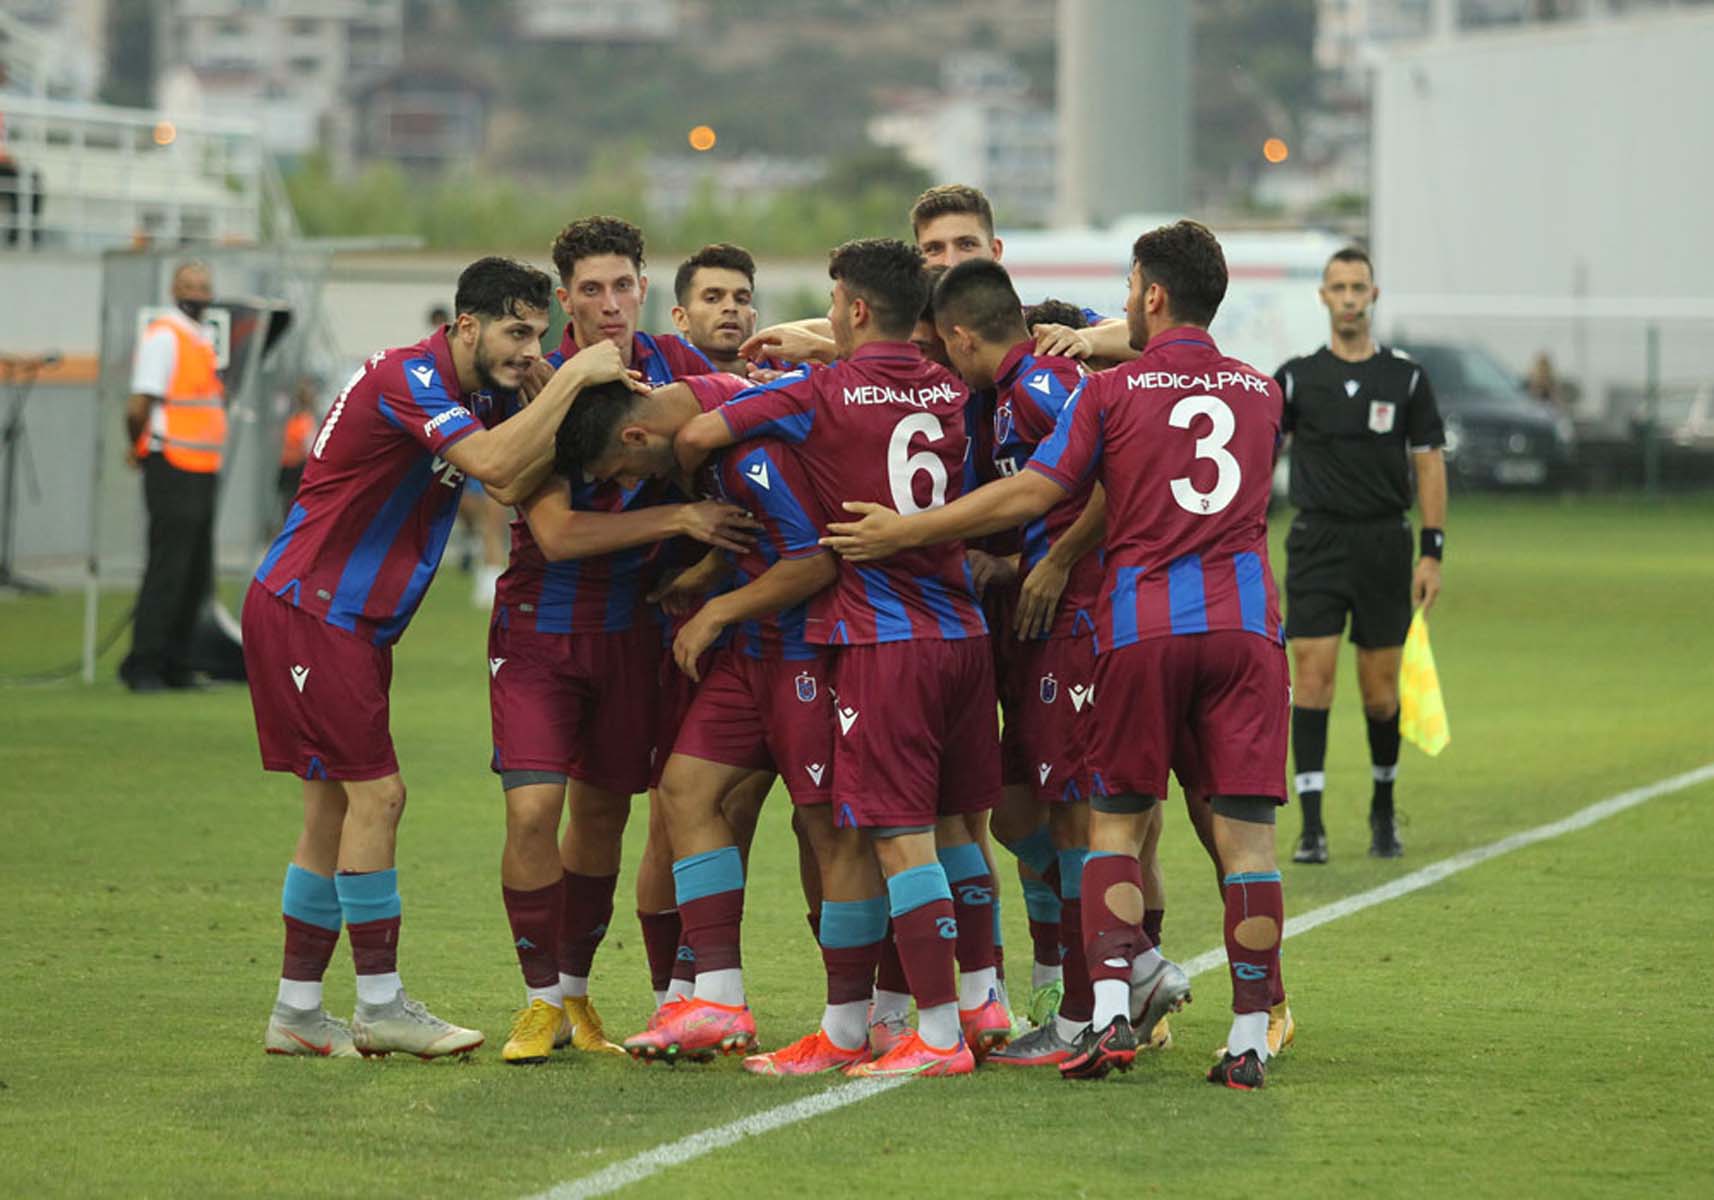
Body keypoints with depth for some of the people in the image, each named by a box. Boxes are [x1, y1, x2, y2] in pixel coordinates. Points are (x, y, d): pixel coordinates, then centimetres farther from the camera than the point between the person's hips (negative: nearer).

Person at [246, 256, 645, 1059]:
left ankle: (297, 1013, 12)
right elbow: (491, 462, -32)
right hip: (307, 612, -10)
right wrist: (573, 378, -26)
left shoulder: (471, 395, 12)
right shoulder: (406, 380, -19)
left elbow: (513, 479, 7)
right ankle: (381, 1007, -6)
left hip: (350, 623, 10)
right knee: (376, 791, -10)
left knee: (335, 807, 9)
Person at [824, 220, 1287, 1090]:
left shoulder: (1110, 392, 0)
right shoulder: (1259, 392, 14)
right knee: (1244, 830, -1)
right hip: (1243, 623, 2)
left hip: (1141, 625, -2)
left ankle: (1112, 1003, -8)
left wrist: (904, 531, 1)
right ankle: (1249, 1035, -5)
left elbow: (1030, 493, -6)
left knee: (1115, 821, 9)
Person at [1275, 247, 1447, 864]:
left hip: (1385, 545, 1)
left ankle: (1383, 809, 25)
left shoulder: (1406, 378, 4)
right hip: (1317, 542, -1)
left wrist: (1432, 552, -1)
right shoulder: (1296, 378, 2)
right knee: (1312, 674, -11)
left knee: (1381, 690, 3)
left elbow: (1429, 464, 6)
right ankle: (1311, 824, -9)